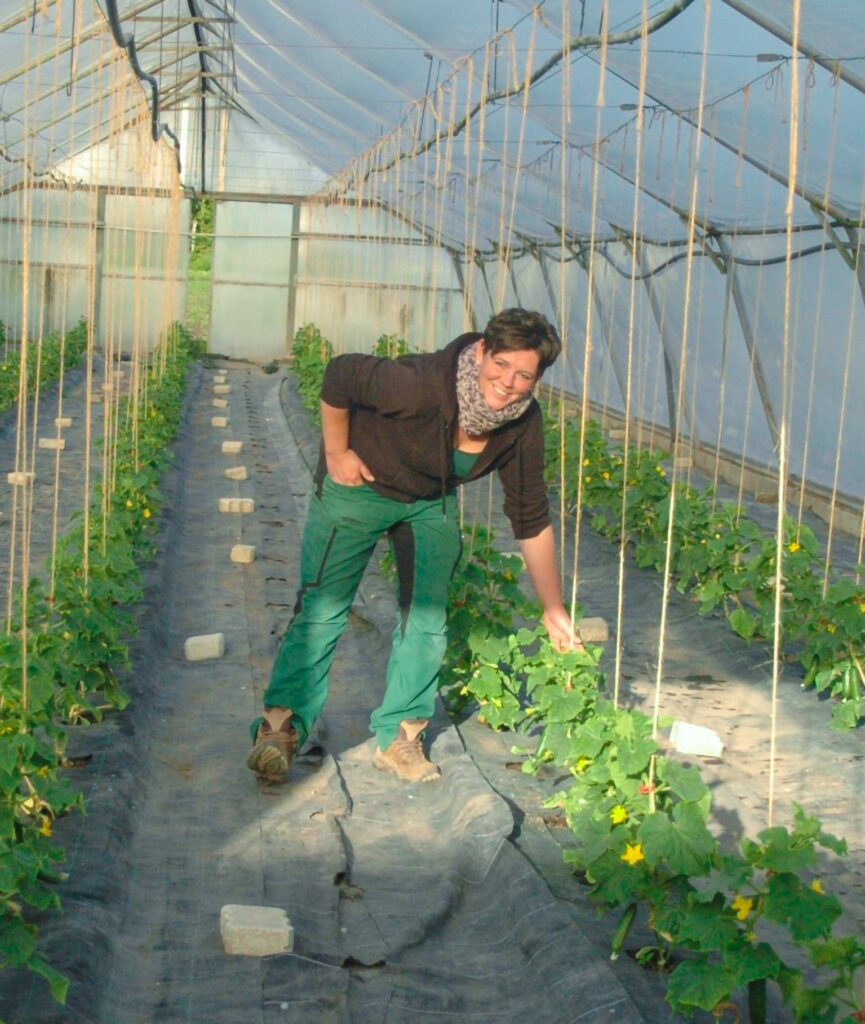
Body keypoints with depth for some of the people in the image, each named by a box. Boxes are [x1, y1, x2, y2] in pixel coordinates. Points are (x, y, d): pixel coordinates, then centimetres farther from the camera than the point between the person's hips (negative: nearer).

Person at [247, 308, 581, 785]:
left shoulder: (523, 425, -20)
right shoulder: (423, 384, -39)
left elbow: (531, 520, -11)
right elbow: (339, 374, -24)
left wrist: (555, 612, -9)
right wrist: (336, 452, -18)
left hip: (432, 503, 5)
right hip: (359, 483, -4)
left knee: (428, 616, -1)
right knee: (323, 607, -7)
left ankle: (398, 736, 11)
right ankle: (280, 725, 1)